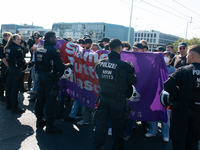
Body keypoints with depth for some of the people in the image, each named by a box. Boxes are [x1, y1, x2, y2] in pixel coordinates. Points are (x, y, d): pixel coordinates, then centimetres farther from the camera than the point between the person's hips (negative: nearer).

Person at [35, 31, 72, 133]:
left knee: (40, 99, 16)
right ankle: (49, 126, 8)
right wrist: (68, 65, -3)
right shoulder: (53, 51, -18)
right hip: (50, 79, -8)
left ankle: (39, 121, 31)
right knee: (50, 102, -1)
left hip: (41, 77, 8)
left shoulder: (39, 49, 6)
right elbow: (60, 67, -21)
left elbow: (37, 65, 14)